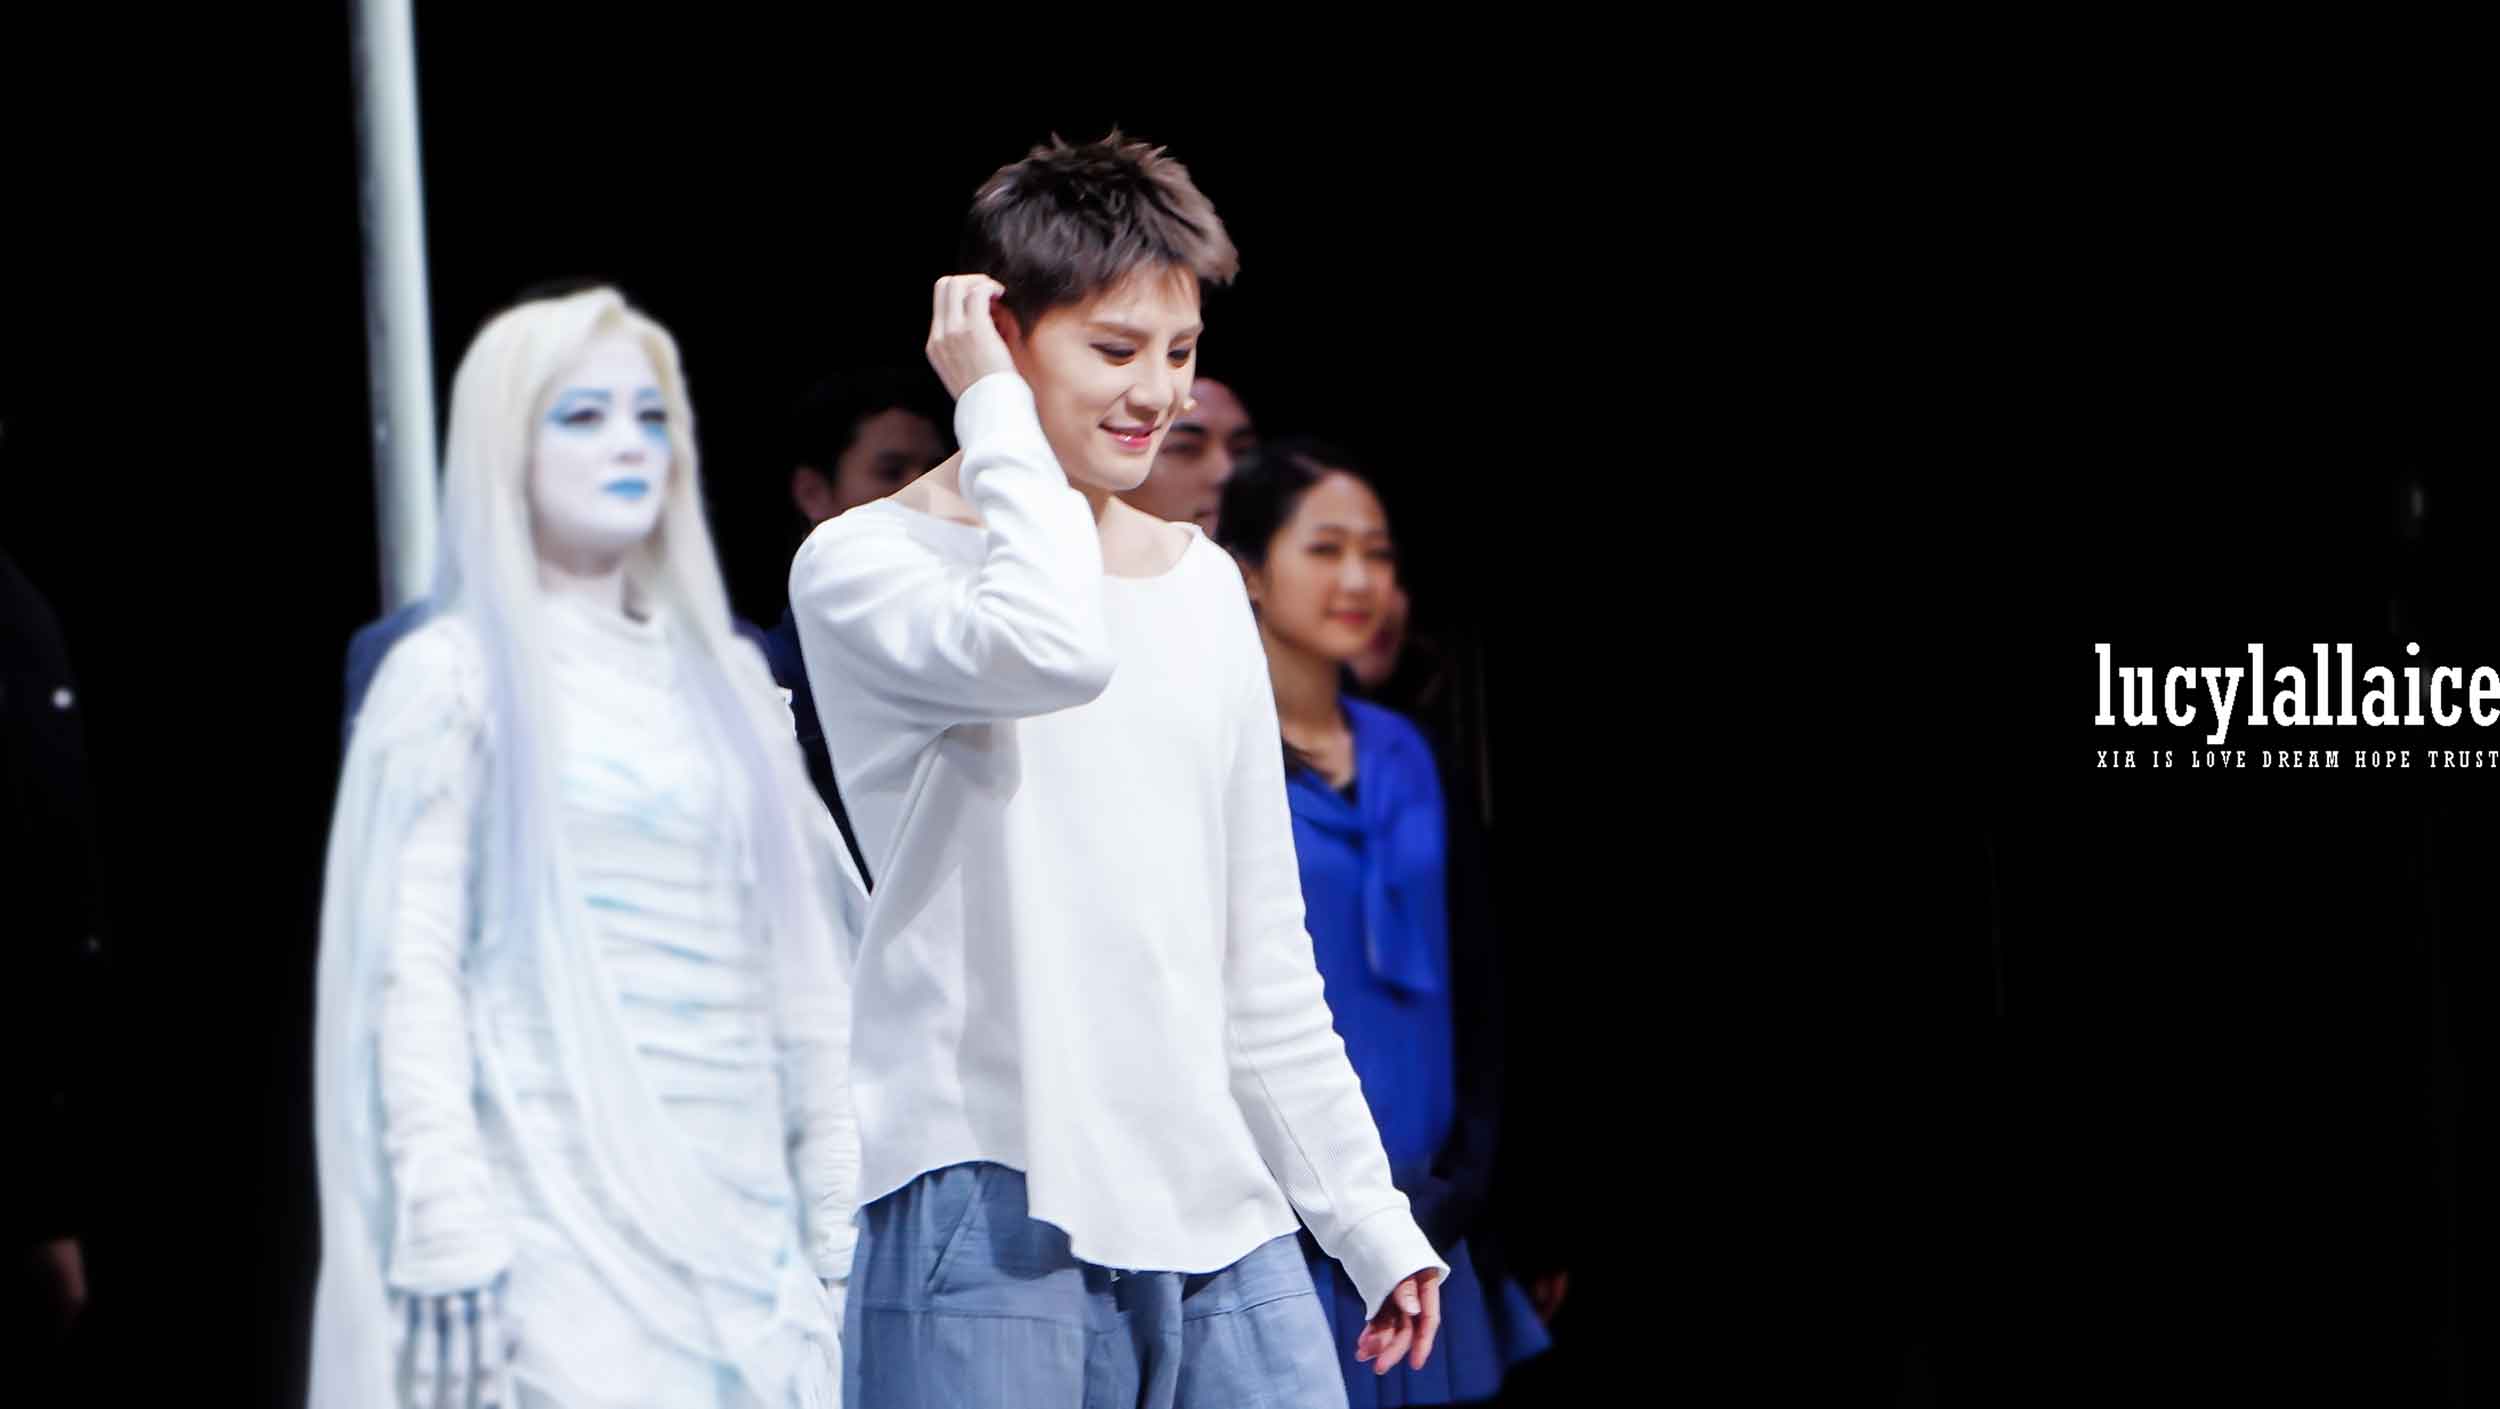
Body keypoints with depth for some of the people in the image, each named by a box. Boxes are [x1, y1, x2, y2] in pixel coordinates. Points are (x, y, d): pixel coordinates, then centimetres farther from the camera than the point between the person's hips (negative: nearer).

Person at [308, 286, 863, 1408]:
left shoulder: (726, 678, 16)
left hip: (743, 1221, 5)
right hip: (560, 1222, -5)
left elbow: (802, 973, 15)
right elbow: (411, 974, -6)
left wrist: (839, 1228, 9)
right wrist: (452, 1246, -15)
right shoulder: (454, 676, 1)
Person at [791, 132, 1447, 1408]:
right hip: (991, 1209, -6)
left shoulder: (1203, 585, 16)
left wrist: (1364, 1215, 17)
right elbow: (1049, 649, -26)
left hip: (1222, 1225, 6)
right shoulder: (860, 566, -3)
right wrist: (998, 408, -11)